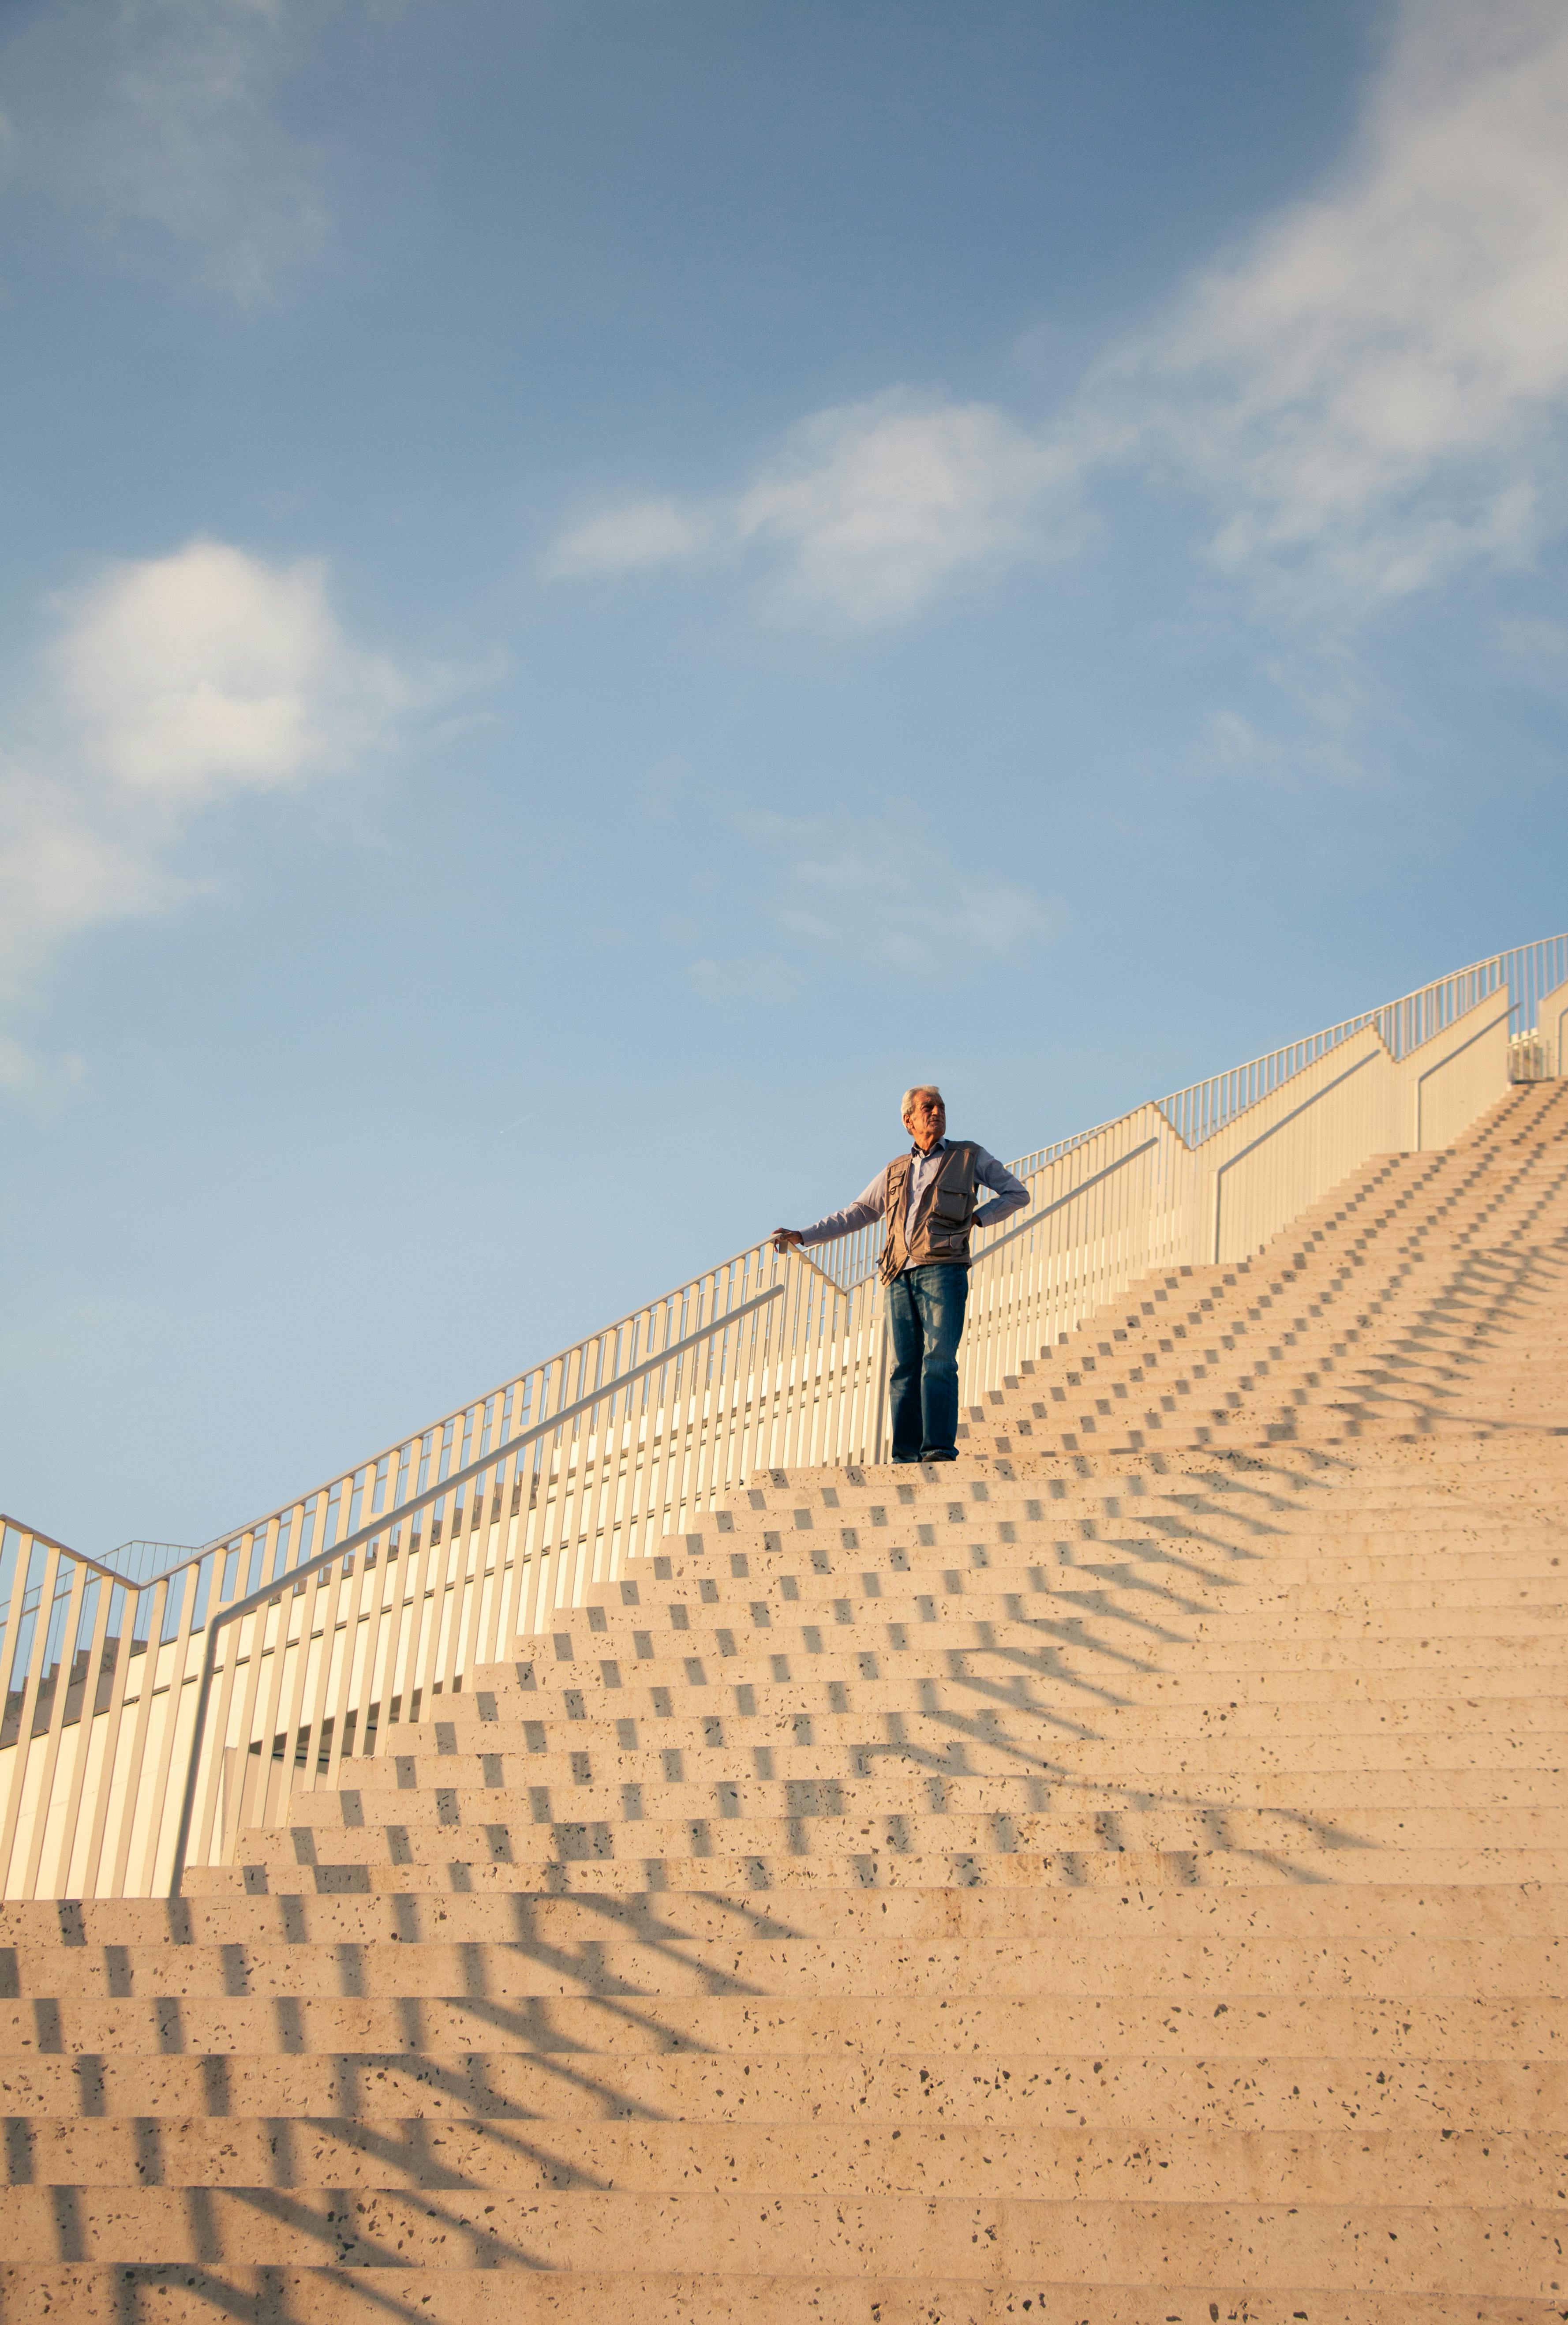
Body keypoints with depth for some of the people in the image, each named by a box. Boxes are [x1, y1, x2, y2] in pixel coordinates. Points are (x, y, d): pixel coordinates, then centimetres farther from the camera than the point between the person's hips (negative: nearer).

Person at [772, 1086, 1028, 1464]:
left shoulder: (970, 1157, 15)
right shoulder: (896, 1171, 23)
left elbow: (1017, 1193, 17)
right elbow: (855, 1214, 27)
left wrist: (976, 1218, 3)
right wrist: (802, 1237, 21)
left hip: (942, 1270, -4)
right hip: (901, 1276, 4)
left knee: (938, 1360, -16)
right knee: (905, 1367, -2)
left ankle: (940, 1449, -21)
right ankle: (907, 1455, -3)